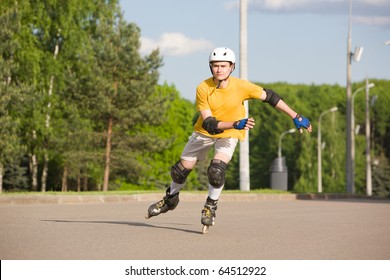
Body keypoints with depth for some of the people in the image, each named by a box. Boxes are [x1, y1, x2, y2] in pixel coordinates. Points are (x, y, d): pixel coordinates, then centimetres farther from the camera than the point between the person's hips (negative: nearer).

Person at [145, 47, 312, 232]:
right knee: (181, 170, 9)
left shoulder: (240, 86, -23)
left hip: (229, 135, -1)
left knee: (216, 170, -24)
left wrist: (296, 117, -14)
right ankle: (170, 199, 39)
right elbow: (208, 123, -28)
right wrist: (236, 124, -44)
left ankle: (210, 208, 2)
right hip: (204, 133, 1)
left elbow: (269, 97, -12)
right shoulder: (203, 88, -24)